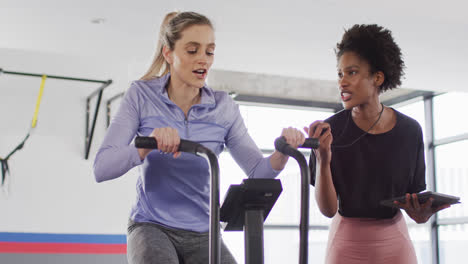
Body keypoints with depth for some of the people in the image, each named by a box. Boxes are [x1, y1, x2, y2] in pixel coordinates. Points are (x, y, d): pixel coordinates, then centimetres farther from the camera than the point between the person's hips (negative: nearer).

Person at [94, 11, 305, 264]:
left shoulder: (223, 107, 2)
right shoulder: (141, 96, -4)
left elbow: (257, 172, 1)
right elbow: (102, 168, -14)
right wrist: (147, 146, -34)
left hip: (203, 234, 3)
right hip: (151, 227, -3)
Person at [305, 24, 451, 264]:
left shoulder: (410, 131, -7)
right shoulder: (331, 130, -11)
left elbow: (414, 202, -1)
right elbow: (327, 209, -13)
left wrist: (422, 213, -22)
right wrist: (322, 161, -27)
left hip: (395, 243, 1)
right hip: (347, 244, -1)